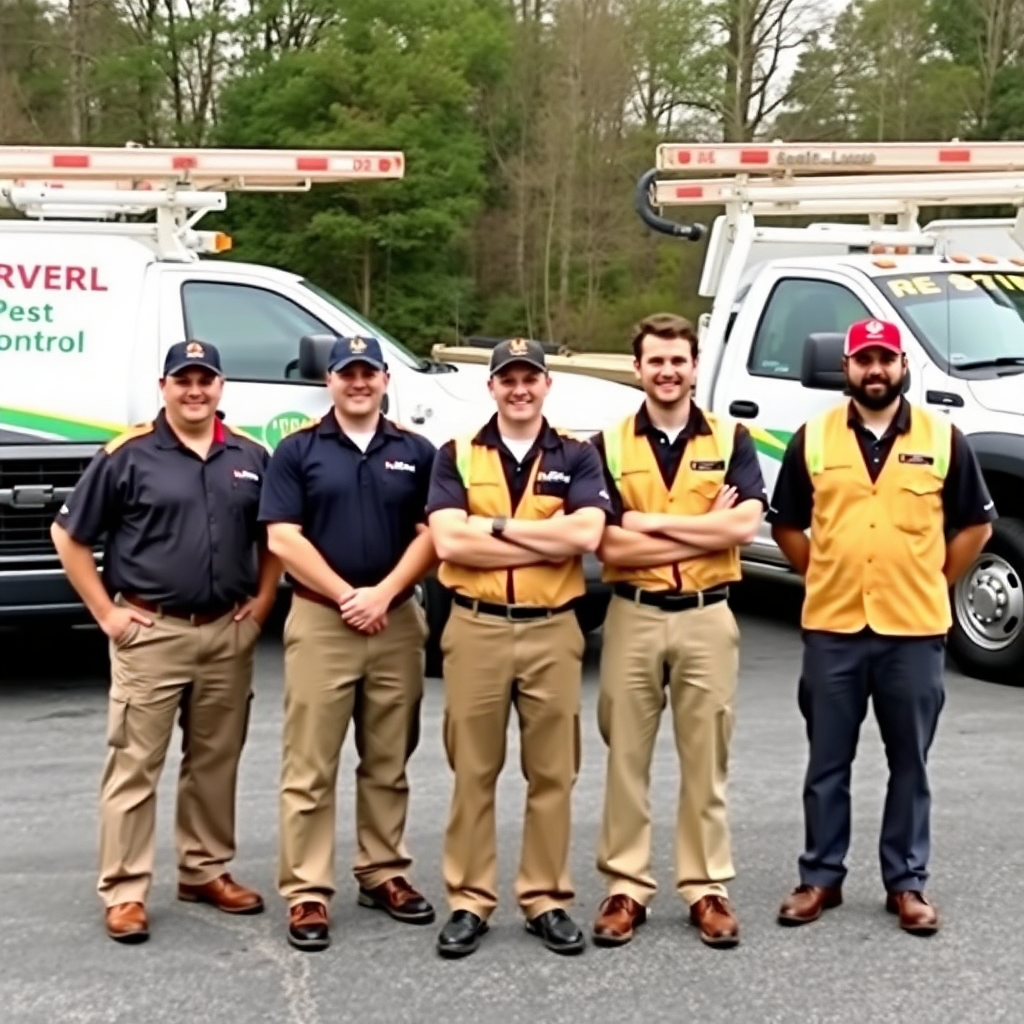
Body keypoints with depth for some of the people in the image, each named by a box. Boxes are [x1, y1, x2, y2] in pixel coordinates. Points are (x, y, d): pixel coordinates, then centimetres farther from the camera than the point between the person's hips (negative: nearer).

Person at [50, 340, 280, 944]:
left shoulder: (251, 457, 7)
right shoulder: (128, 456, -5)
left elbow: (273, 537, 19)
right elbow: (69, 537, -1)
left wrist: (263, 601, 7)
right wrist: (105, 611, -4)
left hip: (229, 633, 4)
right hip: (152, 633, -4)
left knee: (217, 761, 13)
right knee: (135, 765, -1)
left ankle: (206, 870, 28)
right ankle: (125, 891, 6)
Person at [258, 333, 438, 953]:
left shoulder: (417, 452, 9)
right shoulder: (297, 451, 2)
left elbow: (433, 533, 2)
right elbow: (283, 539, -5)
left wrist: (383, 595, -11)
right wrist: (347, 596, -11)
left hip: (397, 621, 3)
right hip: (320, 620, -2)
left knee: (389, 763, 11)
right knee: (310, 767, -2)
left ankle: (385, 874, 23)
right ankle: (307, 892, 2)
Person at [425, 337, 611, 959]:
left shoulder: (577, 457, 5)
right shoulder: (457, 456, 4)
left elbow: (586, 535, -13)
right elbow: (449, 541, -11)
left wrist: (496, 524, -12)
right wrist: (548, 540, -13)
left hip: (552, 630, 1)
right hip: (475, 628, 0)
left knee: (553, 773, 7)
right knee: (473, 772, 6)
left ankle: (547, 899, 19)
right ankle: (469, 901, 16)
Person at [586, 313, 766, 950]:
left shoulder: (730, 439, 2)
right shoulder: (609, 445, 1)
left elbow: (746, 526, -12)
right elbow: (611, 545, -9)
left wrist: (655, 521, -13)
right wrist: (707, 529, -12)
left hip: (707, 616, 0)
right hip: (633, 616, 0)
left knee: (706, 760, 7)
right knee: (626, 758, 6)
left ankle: (707, 887, 18)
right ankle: (627, 886, 16)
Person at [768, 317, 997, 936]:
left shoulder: (943, 439, 0)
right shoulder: (813, 439, 1)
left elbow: (976, 524, 7)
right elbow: (786, 524, 11)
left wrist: (931, 584, 3)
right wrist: (824, 577, 5)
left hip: (915, 630, 0)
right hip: (832, 628, 1)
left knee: (910, 764, 9)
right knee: (828, 763, 9)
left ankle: (907, 883, 20)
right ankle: (821, 877, 21)